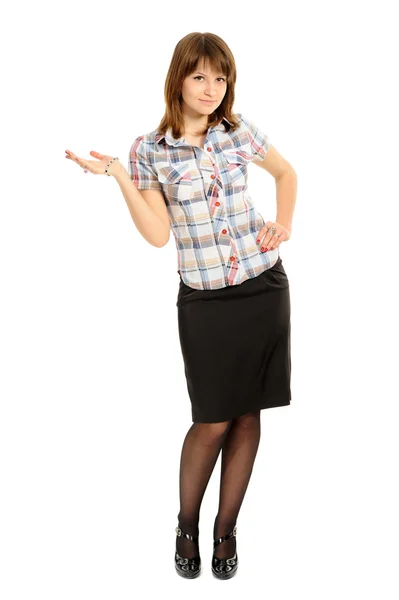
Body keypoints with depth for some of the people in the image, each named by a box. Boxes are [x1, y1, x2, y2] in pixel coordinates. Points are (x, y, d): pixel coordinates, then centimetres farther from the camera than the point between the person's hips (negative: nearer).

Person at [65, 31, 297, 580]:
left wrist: (284, 224, 7)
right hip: (205, 301, -2)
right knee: (213, 422, 2)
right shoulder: (149, 149, -2)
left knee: (248, 413, 8)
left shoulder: (240, 130, 3)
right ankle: (187, 523, 29)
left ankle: (226, 528, 27)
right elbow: (158, 234, -10)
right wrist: (117, 176, -16)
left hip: (265, 288, 3)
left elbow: (287, 173, 21)